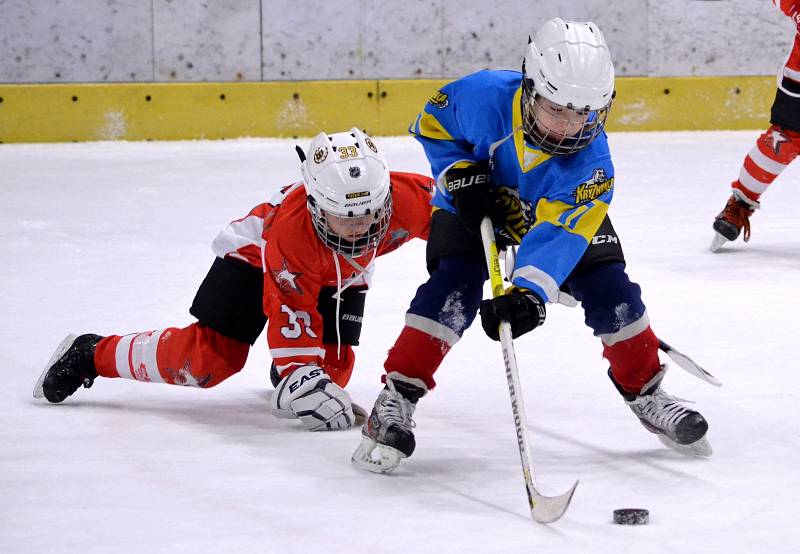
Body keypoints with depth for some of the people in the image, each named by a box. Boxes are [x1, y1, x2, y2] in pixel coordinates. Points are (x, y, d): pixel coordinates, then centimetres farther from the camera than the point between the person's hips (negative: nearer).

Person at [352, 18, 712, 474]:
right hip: (475, 206, -1)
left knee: (610, 290, -10)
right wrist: (461, 174, -27)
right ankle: (396, 399, -16)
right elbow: (433, 124, -13)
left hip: (561, 211, 1)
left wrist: (528, 292, -57)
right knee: (454, 289, -22)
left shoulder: (591, 162, -35)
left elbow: (558, 235, -43)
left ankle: (646, 393, 13)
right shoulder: (483, 96, -35)